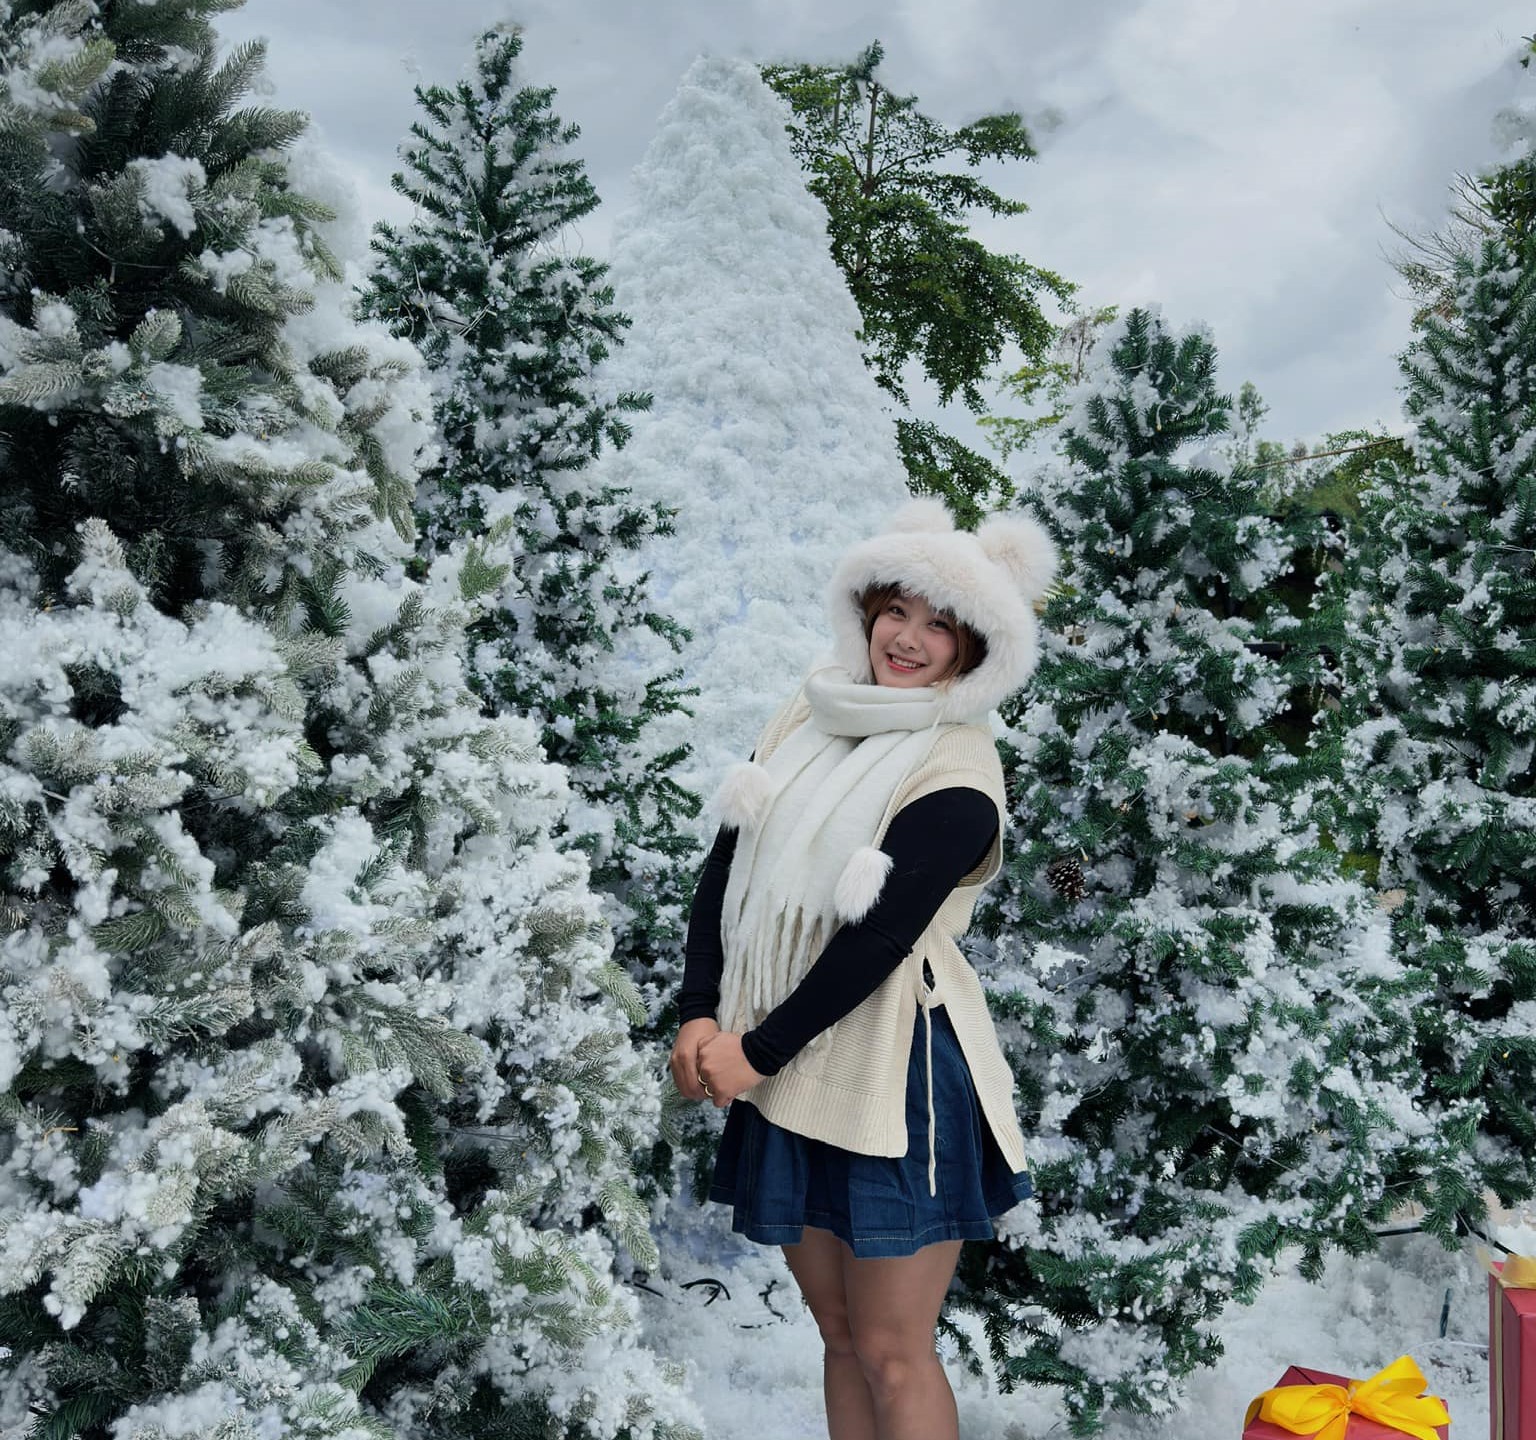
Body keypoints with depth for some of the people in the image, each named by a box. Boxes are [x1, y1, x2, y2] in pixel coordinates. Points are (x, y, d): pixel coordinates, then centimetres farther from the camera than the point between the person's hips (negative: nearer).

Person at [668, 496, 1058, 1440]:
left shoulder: (958, 778, -13)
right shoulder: (814, 714, 7)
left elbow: (878, 940, -17)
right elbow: (727, 865, 6)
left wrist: (758, 1051, -12)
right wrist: (700, 1014, -4)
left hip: (894, 1077, -6)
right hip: (785, 1075, 6)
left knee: (892, 1354, 1)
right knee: (838, 1332, 17)